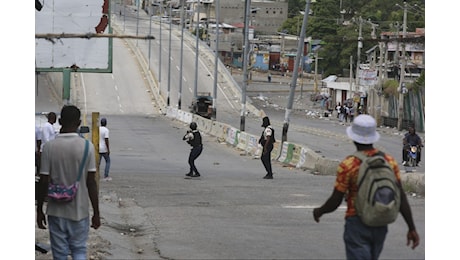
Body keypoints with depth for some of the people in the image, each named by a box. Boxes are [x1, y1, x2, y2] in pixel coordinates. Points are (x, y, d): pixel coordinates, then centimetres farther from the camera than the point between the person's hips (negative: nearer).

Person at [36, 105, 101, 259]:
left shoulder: (49, 147, -8)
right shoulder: (87, 147, -9)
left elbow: (44, 182, -6)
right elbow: (91, 183, -8)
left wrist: (39, 211, 5)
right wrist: (96, 213, 1)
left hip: (56, 212, 0)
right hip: (79, 211, 0)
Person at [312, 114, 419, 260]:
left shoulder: (348, 165, -16)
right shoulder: (389, 161, -3)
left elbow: (334, 202, -11)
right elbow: (401, 198, -5)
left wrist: (319, 211, 11)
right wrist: (412, 228, 0)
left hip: (357, 225, -5)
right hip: (380, 226, 6)